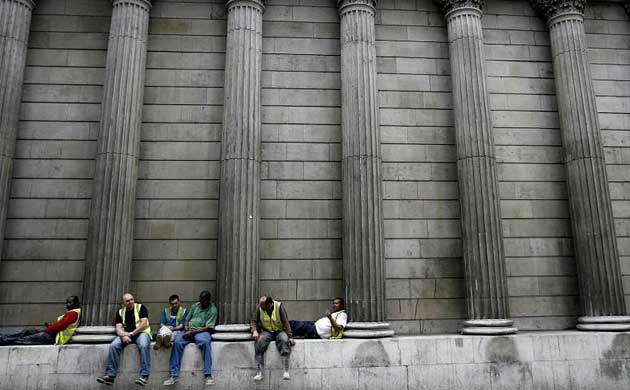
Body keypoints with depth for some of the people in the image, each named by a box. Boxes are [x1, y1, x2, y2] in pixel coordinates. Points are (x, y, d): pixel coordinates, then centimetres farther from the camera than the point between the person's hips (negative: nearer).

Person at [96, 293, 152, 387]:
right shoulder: (120, 312, 13)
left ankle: (144, 375, -37)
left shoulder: (140, 307, 1)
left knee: (143, 346, -35)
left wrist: (131, 334, -15)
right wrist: (123, 336, -19)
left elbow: (144, 324, -9)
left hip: (141, 332, -4)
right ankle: (110, 375, -22)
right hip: (125, 334, 4)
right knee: (113, 346, -24)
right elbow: (118, 328, 2)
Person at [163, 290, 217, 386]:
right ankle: (173, 375, -27)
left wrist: (192, 332, -17)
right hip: (189, 331, 4)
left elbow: (208, 327, -9)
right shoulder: (195, 306, 18)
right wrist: (186, 328, -3)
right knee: (177, 342, -27)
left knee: (205, 342, -38)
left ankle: (208, 375, -36)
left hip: (201, 331, -4)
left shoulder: (212, 310, 1)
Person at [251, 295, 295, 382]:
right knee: (259, 342, -29)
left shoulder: (279, 306, -14)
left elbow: (286, 322, -13)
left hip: (280, 331, -2)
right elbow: (254, 321, 0)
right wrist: (254, 331, -21)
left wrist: (290, 337, -20)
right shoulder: (259, 308, -6)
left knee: (284, 340, -34)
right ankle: (259, 373, -28)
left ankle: (286, 371, -35)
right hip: (267, 331, 2)